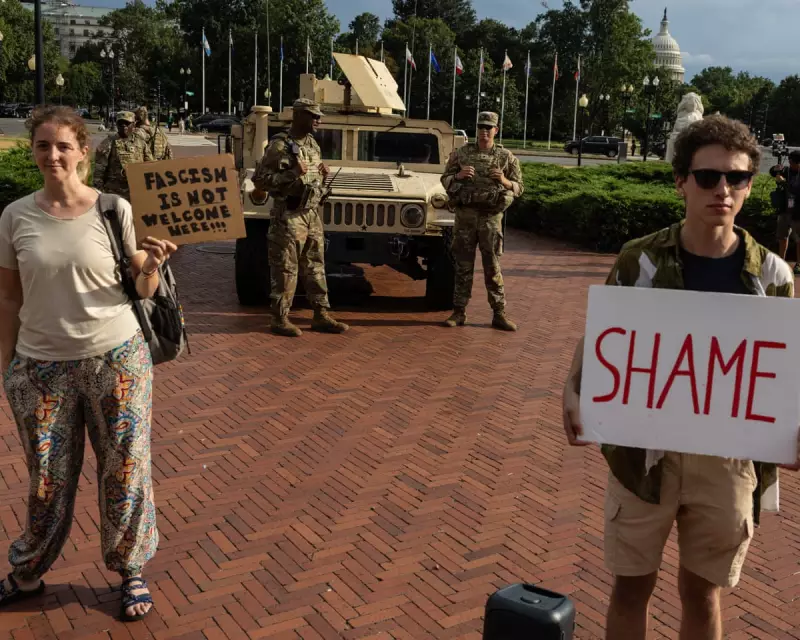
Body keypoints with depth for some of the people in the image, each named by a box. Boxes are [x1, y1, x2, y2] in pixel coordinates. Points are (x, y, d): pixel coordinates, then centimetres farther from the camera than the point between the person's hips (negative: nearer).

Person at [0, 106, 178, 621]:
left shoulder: (115, 210, -6)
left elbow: (142, 290, -1)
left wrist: (152, 265, -22)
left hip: (117, 360, -1)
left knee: (125, 471, 8)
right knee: (48, 480, 12)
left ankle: (132, 573, 28)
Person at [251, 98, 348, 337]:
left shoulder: (312, 144, 13)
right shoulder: (279, 145, -12)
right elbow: (259, 179, -15)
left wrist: (323, 174, 3)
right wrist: (292, 174, -22)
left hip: (312, 214, 8)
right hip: (288, 216, -8)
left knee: (316, 266, 11)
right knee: (286, 270, -2)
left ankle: (321, 315, 18)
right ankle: (280, 319, 6)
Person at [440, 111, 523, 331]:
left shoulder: (506, 157, 4)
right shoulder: (461, 153, 6)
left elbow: (519, 188, 7)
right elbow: (445, 179, 11)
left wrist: (505, 181, -13)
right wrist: (458, 175, -10)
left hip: (491, 217, -1)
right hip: (465, 215, 1)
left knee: (492, 267, 1)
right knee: (463, 266, 5)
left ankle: (499, 314, 7)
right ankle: (459, 312, 13)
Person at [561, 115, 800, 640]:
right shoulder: (640, 260, -7)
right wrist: (574, 391, -20)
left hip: (729, 457, 1)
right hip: (645, 449, -1)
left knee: (702, 592, 18)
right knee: (632, 585, 13)